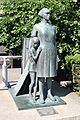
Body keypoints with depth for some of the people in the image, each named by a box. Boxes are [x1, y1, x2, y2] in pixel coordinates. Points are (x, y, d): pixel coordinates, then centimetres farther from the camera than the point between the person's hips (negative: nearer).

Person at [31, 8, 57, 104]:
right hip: (42, 52, -4)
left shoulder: (53, 27, 12)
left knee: (50, 74, 10)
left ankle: (49, 93, 23)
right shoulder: (37, 26, -1)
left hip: (51, 52, 4)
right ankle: (41, 95, 11)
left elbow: (54, 42, 14)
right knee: (41, 74, 0)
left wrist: (56, 55, 11)